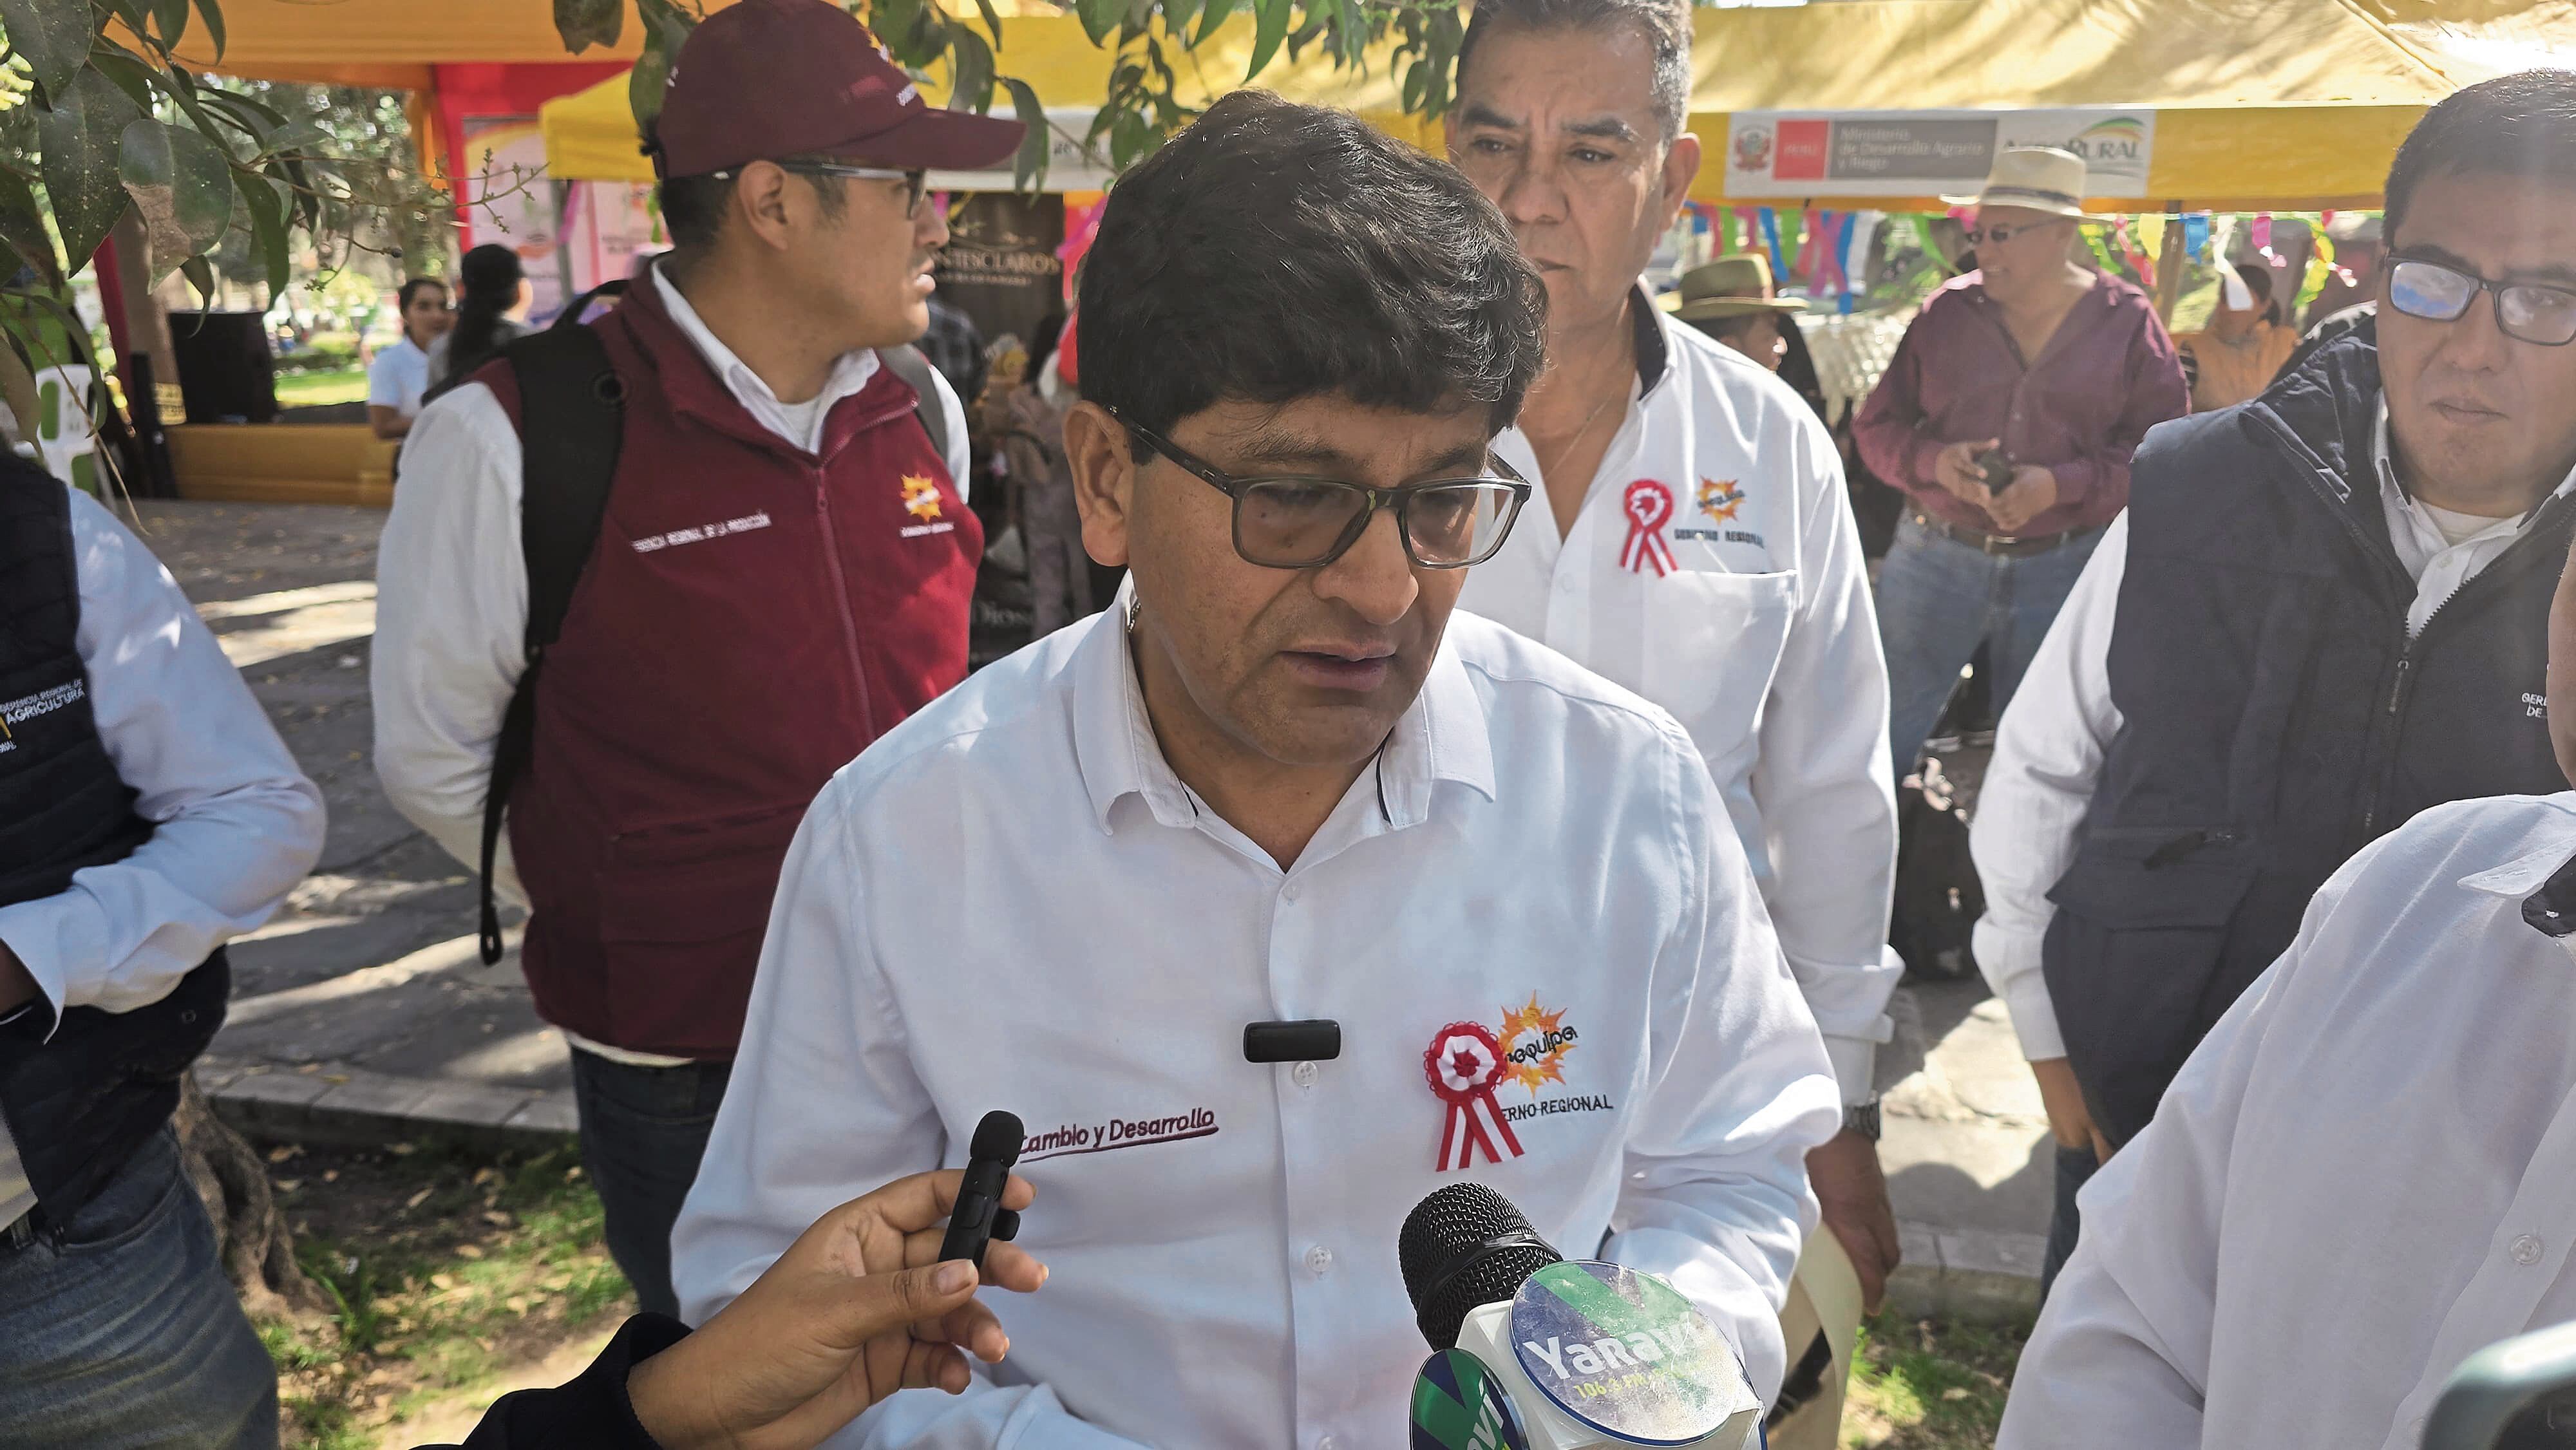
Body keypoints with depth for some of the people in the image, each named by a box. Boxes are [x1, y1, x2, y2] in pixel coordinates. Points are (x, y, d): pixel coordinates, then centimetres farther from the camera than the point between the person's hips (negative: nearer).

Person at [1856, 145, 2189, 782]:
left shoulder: (2127, 322, 0)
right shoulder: (1948, 312, 3)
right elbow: (1877, 424, 6)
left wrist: (2062, 485, -18)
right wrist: (1934, 461, -15)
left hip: (2062, 569, 0)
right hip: (1936, 556, 1)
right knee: (1880, 731, 1)